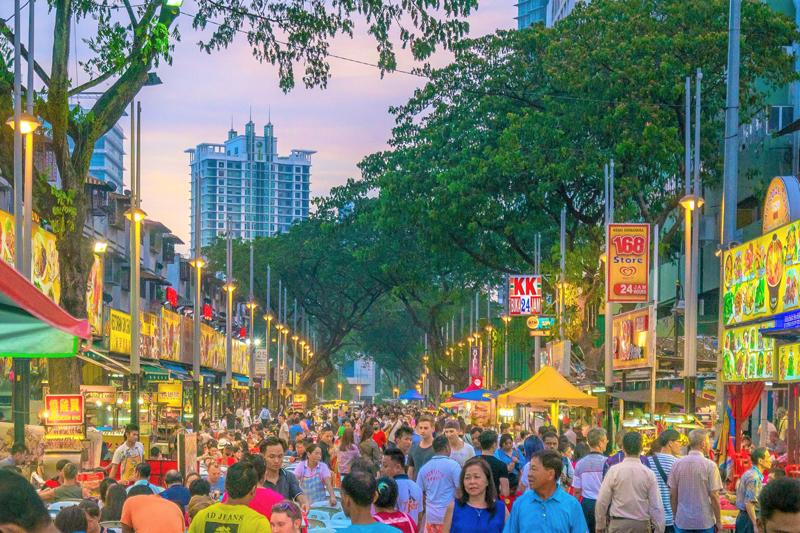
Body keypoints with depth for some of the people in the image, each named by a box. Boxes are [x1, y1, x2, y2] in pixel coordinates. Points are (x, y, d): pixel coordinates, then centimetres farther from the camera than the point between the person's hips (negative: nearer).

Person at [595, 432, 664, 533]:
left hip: (618, 525, -1)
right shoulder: (649, 473, -2)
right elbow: (656, 506, -1)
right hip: (642, 525, 1)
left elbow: (602, 501, -2)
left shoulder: (614, 471, -4)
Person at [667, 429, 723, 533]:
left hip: (682, 522, 3)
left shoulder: (677, 464, 1)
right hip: (704, 522, -3)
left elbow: (672, 494, 4)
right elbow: (714, 496, -10)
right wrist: (718, 521, 0)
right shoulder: (710, 465, -9)